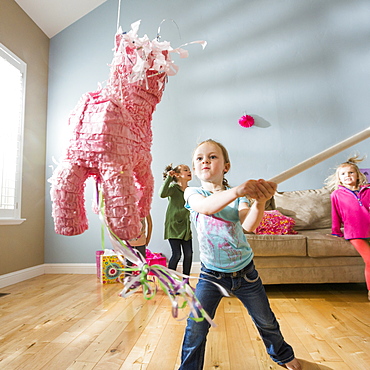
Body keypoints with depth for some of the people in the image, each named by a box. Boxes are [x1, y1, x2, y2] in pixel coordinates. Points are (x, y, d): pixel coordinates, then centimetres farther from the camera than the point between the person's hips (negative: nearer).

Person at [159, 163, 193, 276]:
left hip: (185, 227, 6)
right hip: (173, 226, -6)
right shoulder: (173, 187, -9)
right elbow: (162, 194, -30)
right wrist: (169, 177, -29)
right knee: (176, 254, -5)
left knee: (189, 254, 5)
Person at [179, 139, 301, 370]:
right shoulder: (193, 193, -9)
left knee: (266, 321, 17)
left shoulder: (239, 197, -6)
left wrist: (260, 203, -46)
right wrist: (237, 191, -50)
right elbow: (205, 206, -34)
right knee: (196, 327, -6)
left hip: (245, 271, 2)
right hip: (211, 274, -1)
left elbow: (248, 225, -26)